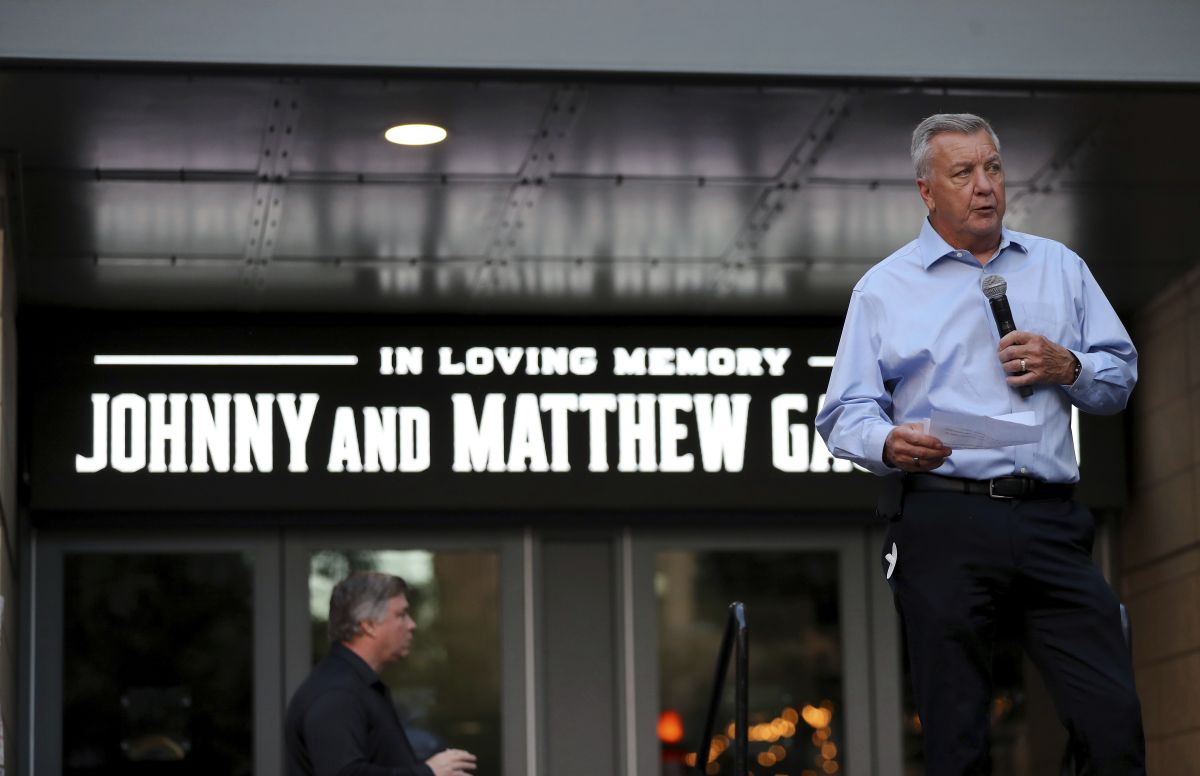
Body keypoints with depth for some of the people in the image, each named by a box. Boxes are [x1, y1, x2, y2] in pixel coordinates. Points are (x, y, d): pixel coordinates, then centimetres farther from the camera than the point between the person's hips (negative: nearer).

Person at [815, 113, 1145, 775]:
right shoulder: (883, 288, 11)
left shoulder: (1059, 268, 19)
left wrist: (1066, 368, -1)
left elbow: (1120, 377, 21)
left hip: (1050, 521, 2)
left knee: (1115, 720, -8)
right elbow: (845, 414, 7)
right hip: (942, 521, -2)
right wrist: (889, 442, -15)